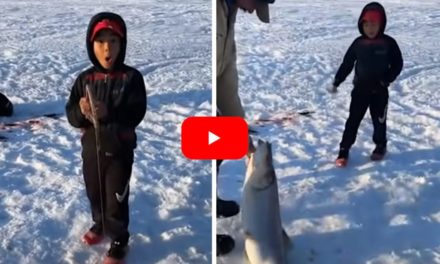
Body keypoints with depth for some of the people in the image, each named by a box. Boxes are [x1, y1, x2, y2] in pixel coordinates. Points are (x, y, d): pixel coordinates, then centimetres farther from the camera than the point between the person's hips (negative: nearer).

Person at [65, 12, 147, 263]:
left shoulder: (131, 77, -14)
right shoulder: (85, 79, -5)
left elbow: (136, 114, -20)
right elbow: (72, 116, -4)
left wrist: (109, 113, -36)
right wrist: (81, 111, -27)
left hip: (120, 150, -4)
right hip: (91, 148, 4)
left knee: (116, 199, 6)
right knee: (95, 194, 23)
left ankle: (119, 240, 27)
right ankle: (100, 224, 50)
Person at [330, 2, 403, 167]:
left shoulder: (388, 43, -8)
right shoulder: (358, 43, -3)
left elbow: (397, 64, -3)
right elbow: (347, 63, 4)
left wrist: (386, 80, -15)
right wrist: (337, 82, 2)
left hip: (379, 91, -1)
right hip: (360, 89, 1)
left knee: (379, 120, 13)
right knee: (353, 120, 1)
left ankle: (380, 146, 35)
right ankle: (344, 151, 6)